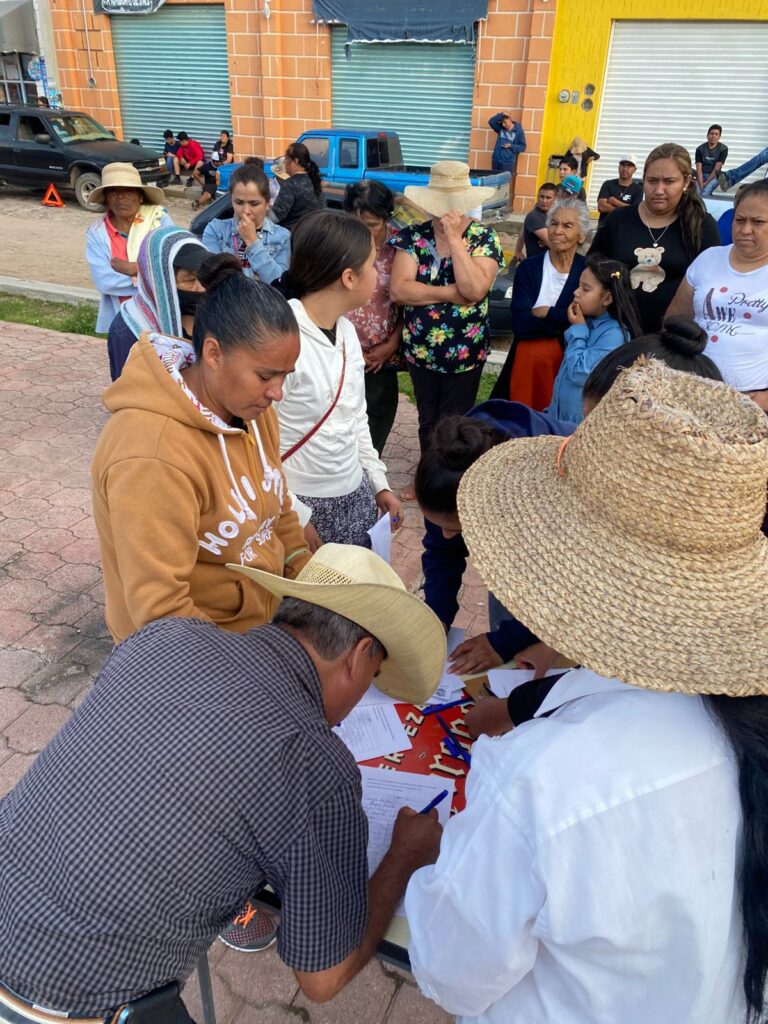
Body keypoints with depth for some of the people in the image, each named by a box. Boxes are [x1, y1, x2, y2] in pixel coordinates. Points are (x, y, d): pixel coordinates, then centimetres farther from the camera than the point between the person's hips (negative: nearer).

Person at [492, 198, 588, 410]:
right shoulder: (528, 268, 1)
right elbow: (520, 324, -10)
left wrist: (546, 312, -8)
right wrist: (562, 321, -13)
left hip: (572, 360, -1)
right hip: (526, 359, 1)